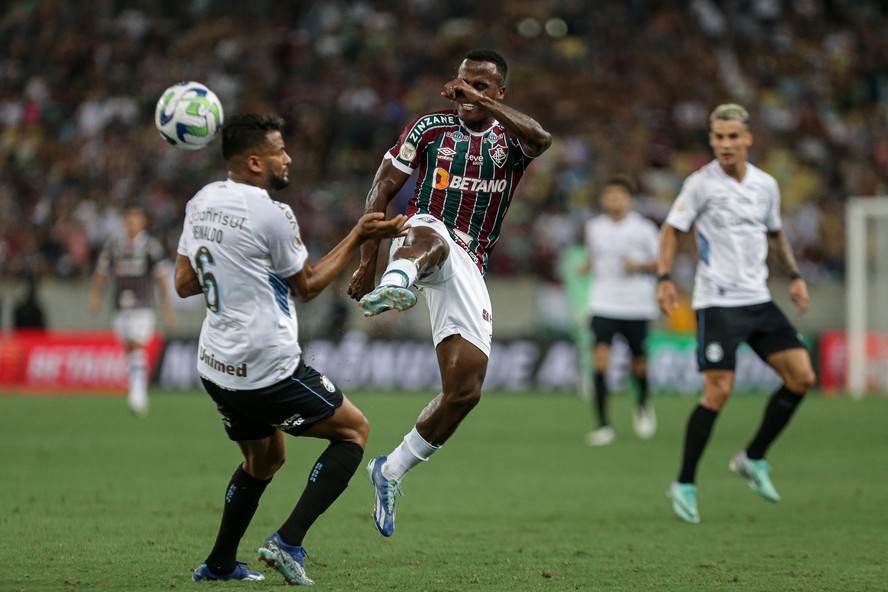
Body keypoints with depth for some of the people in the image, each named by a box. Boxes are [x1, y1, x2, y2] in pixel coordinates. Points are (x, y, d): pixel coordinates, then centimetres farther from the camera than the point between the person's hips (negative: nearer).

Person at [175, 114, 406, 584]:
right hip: (267, 367, -8)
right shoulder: (271, 215, -16)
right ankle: (288, 541, -5)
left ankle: (219, 564, 29)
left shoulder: (201, 202, 7)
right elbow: (307, 286, -2)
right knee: (354, 430, 8)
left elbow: (184, 284, 13)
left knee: (264, 457, 28)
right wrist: (360, 237, 4)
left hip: (215, 365, 8)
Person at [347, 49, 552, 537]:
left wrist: (482, 101, -28)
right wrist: (367, 262, -2)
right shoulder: (432, 127, 8)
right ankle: (396, 282, -78)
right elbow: (381, 191, 7)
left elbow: (540, 139, -18)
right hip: (418, 243, -3)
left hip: (466, 269, 3)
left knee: (465, 391, -5)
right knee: (431, 231, -42)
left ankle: (392, 469, 12)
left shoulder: (510, 138, 8)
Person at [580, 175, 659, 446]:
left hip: (637, 306, -1)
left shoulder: (644, 228, -5)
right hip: (603, 304, 1)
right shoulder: (593, 227, 5)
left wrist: (638, 266, -15)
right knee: (600, 358, -16)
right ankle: (603, 424, -12)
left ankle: (643, 404, 41)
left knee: (638, 365, 7)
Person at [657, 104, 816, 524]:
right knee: (718, 392, -14)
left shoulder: (766, 185, 8)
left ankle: (753, 459, 12)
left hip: (758, 300, 6)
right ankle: (685, 485, -2)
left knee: (802, 377, -4)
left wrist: (794, 275, 14)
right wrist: (665, 279, -13)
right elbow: (672, 229, -1)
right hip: (716, 302, -6)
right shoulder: (701, 184, -7)